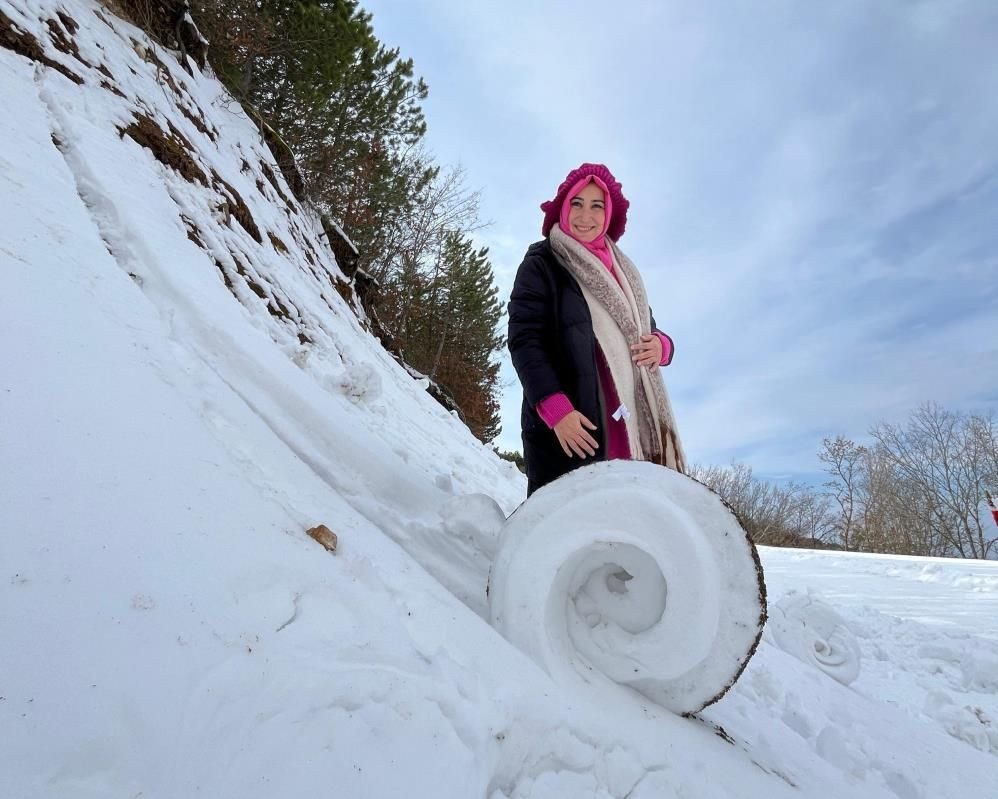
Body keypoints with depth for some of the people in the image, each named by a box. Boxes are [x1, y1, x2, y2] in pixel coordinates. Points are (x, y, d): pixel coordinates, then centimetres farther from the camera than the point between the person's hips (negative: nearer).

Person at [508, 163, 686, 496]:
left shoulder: (622, 271, 24)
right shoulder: (541, 264, 6)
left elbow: (646, 332, 27)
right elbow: (524, 340, -6)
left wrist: (661, 345, 2)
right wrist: (556, 408, -19)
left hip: (629, 428, 5)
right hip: (566, 428, -5)